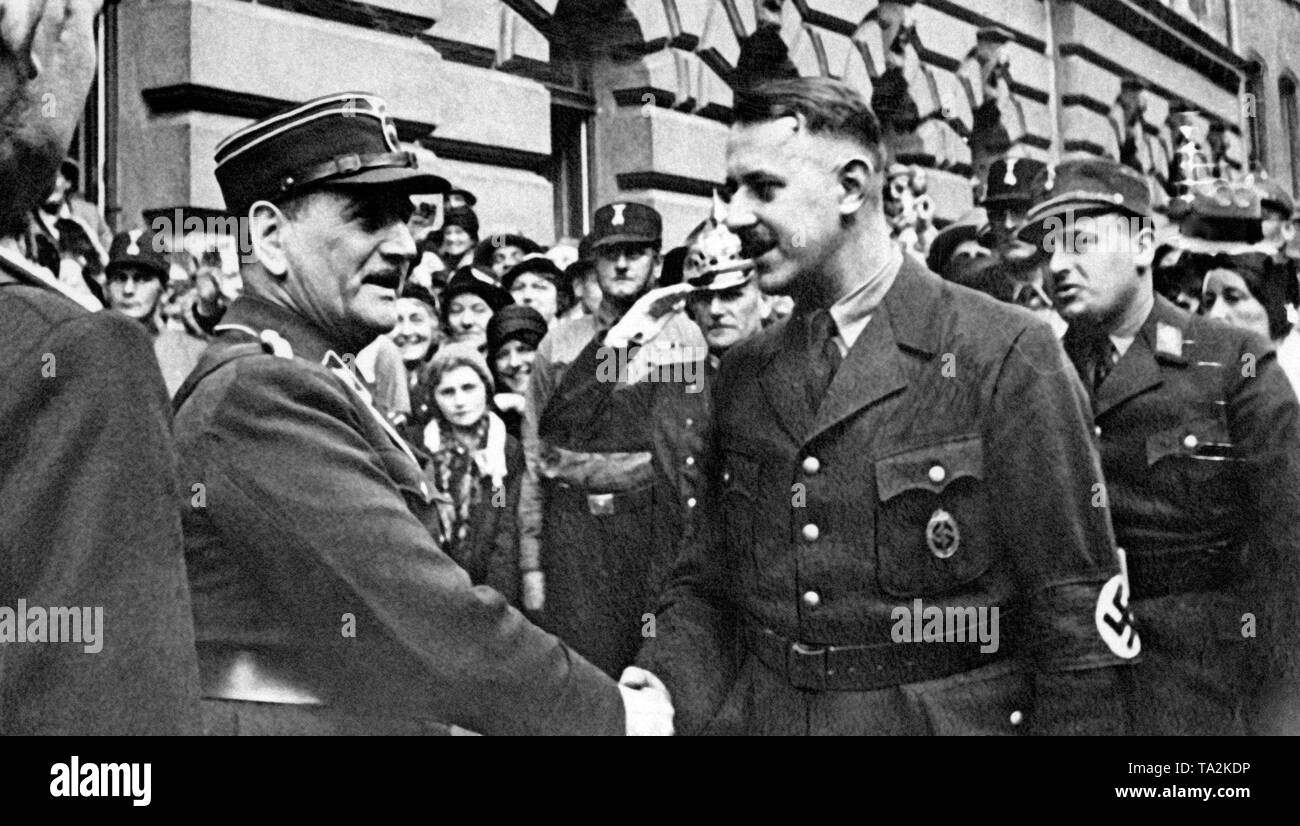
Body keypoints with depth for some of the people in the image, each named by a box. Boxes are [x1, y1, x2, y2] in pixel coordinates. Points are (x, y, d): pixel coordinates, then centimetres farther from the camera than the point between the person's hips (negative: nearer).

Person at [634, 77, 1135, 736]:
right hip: (759, 714, 5)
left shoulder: (1008, 354, -12)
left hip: (951, 716, -4)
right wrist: (663, 687, -9)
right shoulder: (743, 373, 4)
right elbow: (707, 582, 8)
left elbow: (1074, 616, -12)